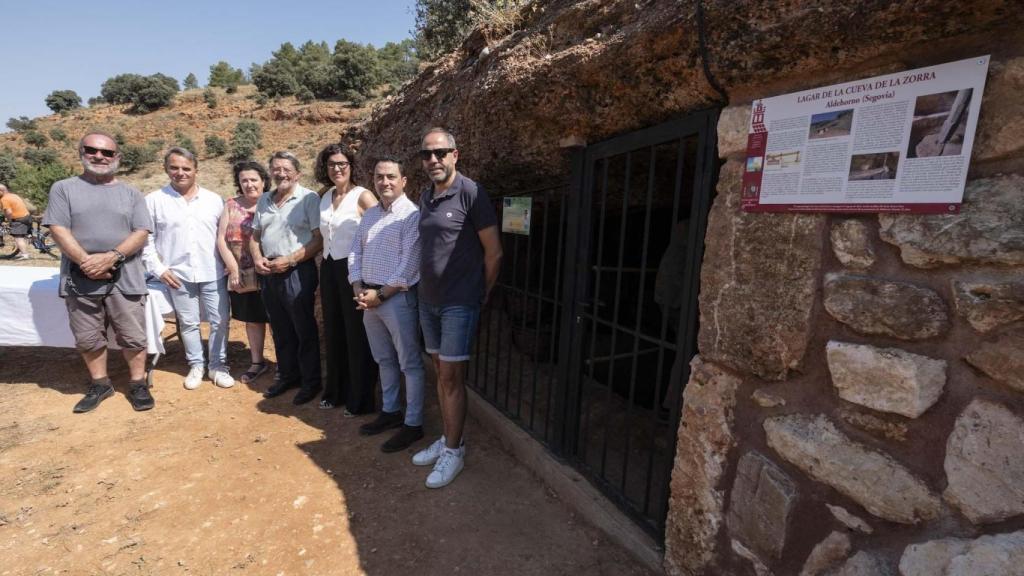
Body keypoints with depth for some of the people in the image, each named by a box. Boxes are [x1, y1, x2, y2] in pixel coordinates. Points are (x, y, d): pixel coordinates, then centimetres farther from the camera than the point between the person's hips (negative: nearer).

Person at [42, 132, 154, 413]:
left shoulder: (131, 194, 8)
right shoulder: (64, 189, 8)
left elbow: (141, 232, -2)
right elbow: (58, 230, -1)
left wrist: (111, 257, -16)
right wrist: (85, 261, -15)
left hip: (124, 278, -1)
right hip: (80, 278, 1)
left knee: (133, 337, 3)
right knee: (88, 339, 12)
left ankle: (137, 384, 16)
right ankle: (100, 384, 27)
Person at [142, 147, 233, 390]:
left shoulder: (214, 199, 5)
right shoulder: (154, 200, 2)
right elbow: (146, 238, 3)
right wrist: (159, 269, -4)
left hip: (213, 274, 1)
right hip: (177, 275, 0)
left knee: (219, 322, 4)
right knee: (188, 323, 11)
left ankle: (218, 366, 20)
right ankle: (196, 365, 27)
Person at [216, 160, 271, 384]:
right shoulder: (231, 205, 6)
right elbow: (221, 239, 3)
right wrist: (234, 270, -4)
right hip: (242, 276, 3)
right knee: (252, 319, 14)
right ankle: (257, 362, 29)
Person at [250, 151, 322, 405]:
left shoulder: (308, 198, -8)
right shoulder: (264, 200, 12)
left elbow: (319, 239, -14)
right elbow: (255, 236, 19)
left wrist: (289, 260, -17)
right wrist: (257, 258, 0)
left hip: (297, 272, -6)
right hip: (268, 273, 7)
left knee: (304, 330, 3)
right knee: (280, 329, 16)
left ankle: (310, 382, 17)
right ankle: (287, 375, 32)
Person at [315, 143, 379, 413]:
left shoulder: (363, 196, -9)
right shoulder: (325, 198, 13)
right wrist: (325, 266, 15)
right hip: (329, 269, 7)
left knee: (357, 336, 1)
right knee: (334, 333, 15)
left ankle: (361, 400, 15)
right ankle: (335, 392, 31)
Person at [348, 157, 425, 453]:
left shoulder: (411, 215, -10)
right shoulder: (369, 214, 14)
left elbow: (409, 264, -17)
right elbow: (356, 253, 14)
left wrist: (381, 295, -15)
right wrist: (358, 288, -1)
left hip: (398, 297, -7)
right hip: (369, 298, 8)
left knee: (410, 364, 2)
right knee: (384, 360, 18)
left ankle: (413, 423, 13)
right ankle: (390, 411, 34)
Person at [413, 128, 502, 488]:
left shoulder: (470, 193, -12)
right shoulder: (424, 197, 10)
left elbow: (494, 252, -10)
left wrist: (482, 295, -2)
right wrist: (424, 290, 11)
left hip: (458, 303, -7)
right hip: (428, 301, 7)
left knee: (452, 378, 0)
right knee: (440, 373, 14)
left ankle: (453, 451, 16)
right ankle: (448, 438, 30)